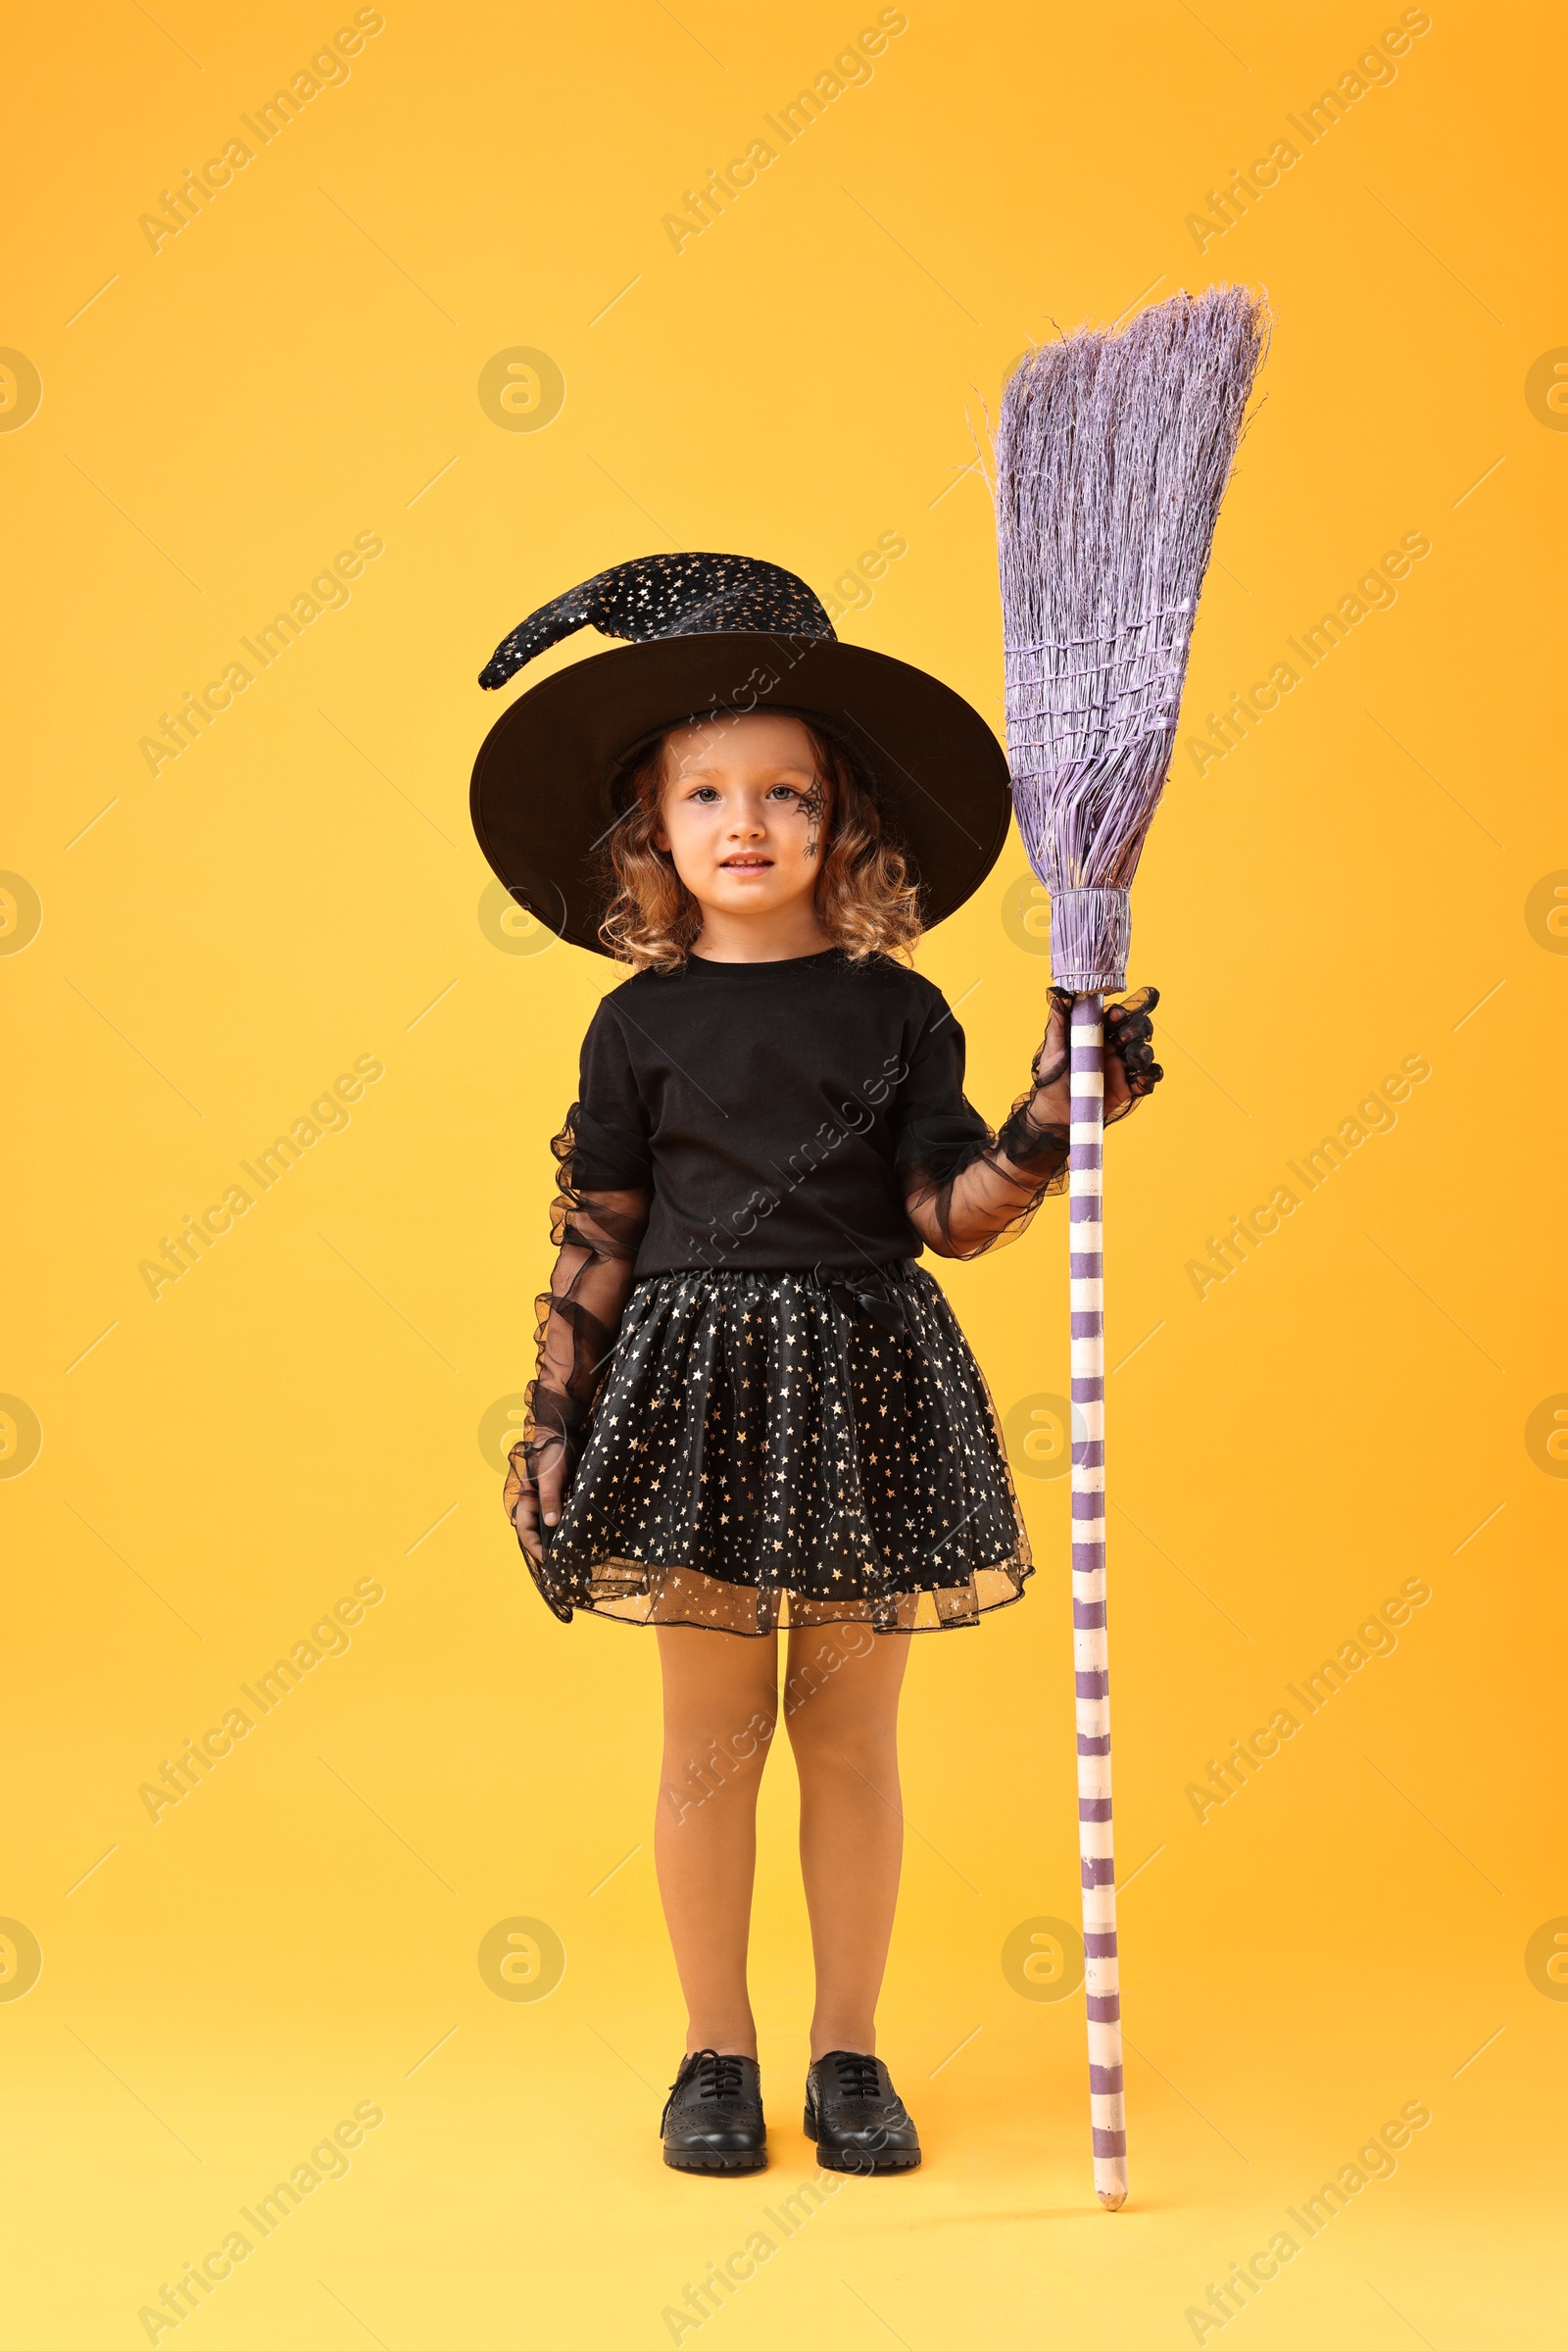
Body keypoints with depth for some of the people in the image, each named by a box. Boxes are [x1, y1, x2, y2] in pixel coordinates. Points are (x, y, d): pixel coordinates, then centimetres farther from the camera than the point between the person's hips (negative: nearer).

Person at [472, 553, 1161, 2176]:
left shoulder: (896, 1010, 3)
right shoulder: (640, 1025, 3)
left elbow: (949, 1214, -1)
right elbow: (595, 1238, 4)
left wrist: (1054, 1121, -14)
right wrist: (550, 1419, 1)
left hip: (863, 1386, 1)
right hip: (691, 1390, 0)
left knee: (852, 1730, 7)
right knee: (710, 1738, 5)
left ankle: (849, 2048, 22)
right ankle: (716, 2052, 21)